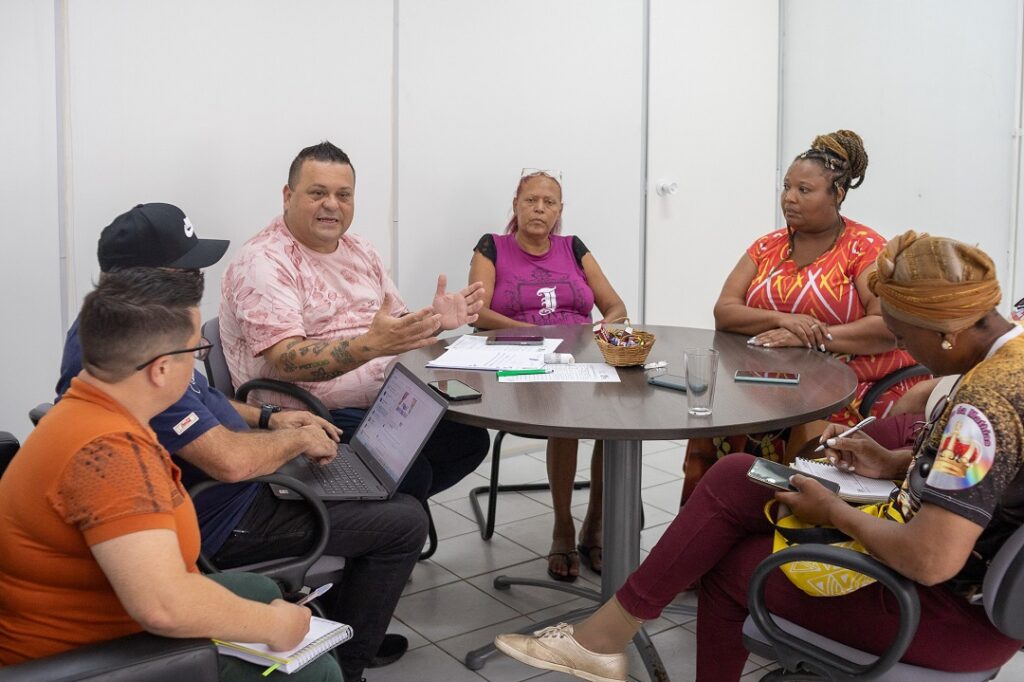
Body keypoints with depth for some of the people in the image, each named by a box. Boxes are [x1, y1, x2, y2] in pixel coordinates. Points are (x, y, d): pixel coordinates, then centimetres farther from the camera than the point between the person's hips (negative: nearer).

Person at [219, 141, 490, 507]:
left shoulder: (359, 250, 13)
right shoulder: (264, 262, -14)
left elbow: (397, 327, 19)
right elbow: (286, 361, -26)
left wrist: (433, 321, -4)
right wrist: (371, 345, -40)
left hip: (385, 405, 8)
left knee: (470, 440, 0)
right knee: (410, 475, -25)